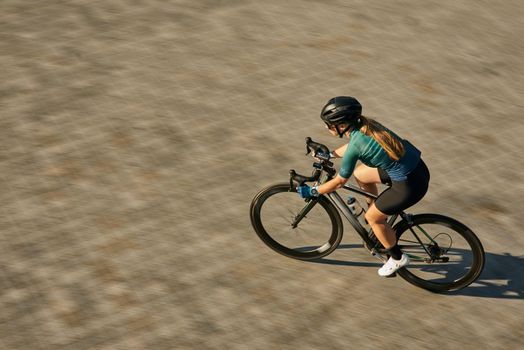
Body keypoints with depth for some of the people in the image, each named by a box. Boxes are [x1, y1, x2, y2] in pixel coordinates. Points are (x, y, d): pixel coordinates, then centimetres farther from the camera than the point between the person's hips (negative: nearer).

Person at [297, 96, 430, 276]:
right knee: (360, 173, 21)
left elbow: (339, 182, -10)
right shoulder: (366, 124, 1)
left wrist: (311, 192, 2)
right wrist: (330, 154, 32)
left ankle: (397, 258, 27)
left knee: (372, 217, 10)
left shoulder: (355, 146, -21)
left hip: (410, 185, -8)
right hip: (416, 166, 9)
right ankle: (379, 217, 37)